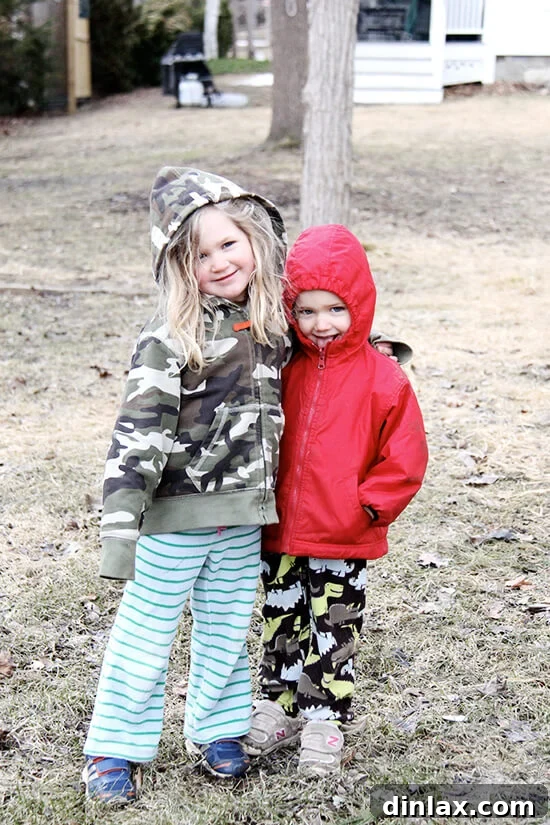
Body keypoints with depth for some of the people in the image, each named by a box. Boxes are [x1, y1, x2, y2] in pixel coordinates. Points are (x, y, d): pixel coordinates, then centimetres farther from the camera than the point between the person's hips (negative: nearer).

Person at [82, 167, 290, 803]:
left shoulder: (273, 320, 2)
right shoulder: (170, 338, -17)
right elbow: (137, 431, -20)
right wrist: (121, 522, -25)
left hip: (244, 514, 5)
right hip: (177, 512, -5)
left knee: (227, 631, 18)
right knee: (146, 632, 7)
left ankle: (214, 730, 37)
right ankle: (111, 749, 22)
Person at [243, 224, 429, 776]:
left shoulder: (382, 378, -9)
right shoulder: (287, 371, 2)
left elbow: (405, 458, -7)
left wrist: (367, 504, -12)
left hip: (343, 542, -4)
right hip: (281, 534, 4)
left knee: (333, 635, 9)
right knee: (282, 626, 17)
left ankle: (324, 721, 23)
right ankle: (279, 707, 32)